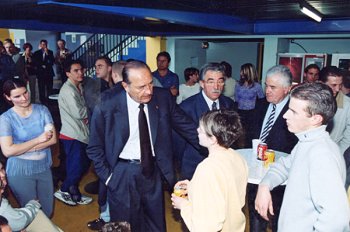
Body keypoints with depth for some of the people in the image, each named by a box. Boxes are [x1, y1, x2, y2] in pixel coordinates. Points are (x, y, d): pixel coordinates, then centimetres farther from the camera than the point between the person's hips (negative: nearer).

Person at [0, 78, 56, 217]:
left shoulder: (42, 110, -4)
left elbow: (53, 139, -12)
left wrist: (22, 148, -18)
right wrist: (38, 139, -18)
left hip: (43, 168, 3)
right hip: (20, 173, -2)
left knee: (48, 210, 18)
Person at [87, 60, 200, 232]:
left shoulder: (163, 98, -10)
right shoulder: (107, 105, -16)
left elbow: (186, 126, 1)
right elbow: (95, 147, -4)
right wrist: (107, 176, -8)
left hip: (153, 171, 3)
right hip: (122, 175, -2)